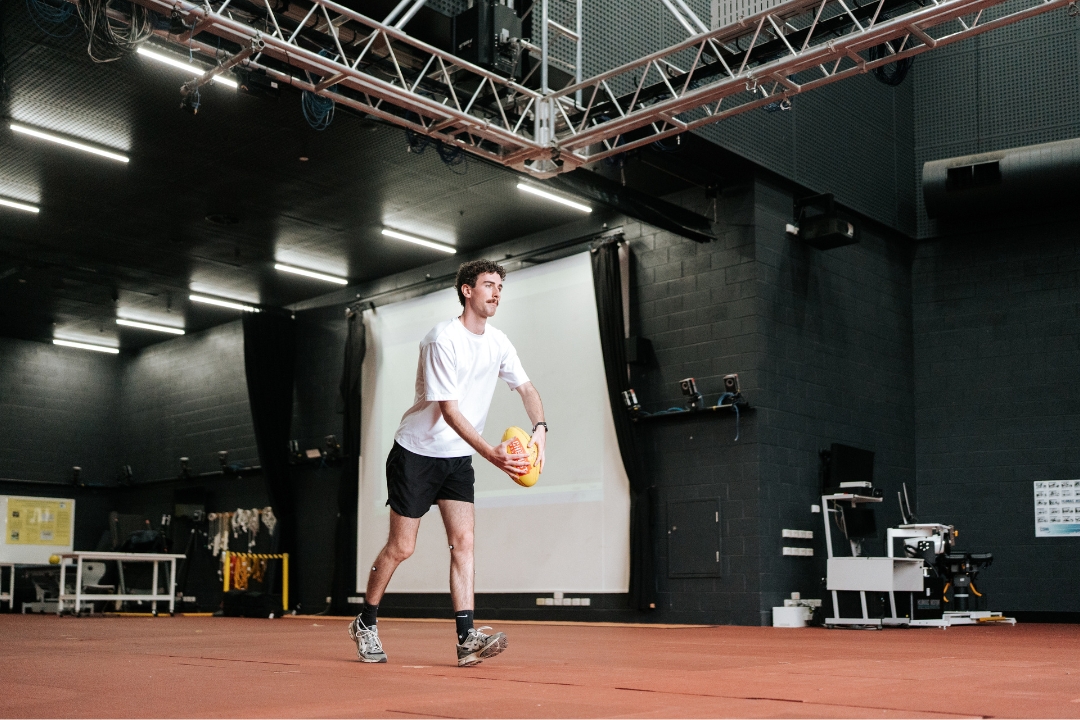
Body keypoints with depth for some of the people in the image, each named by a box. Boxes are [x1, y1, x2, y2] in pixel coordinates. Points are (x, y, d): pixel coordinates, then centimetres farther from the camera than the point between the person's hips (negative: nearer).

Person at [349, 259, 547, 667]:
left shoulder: (498, 342, 2)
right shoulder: (444, 339, -20)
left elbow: (527, 389, 9)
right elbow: (449, 410, -25)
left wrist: (540, 430, -11)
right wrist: (492, 454, -34)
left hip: (458, 458, 6)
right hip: (416, 452, -6)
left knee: (463, 541, -7)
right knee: (401, 547, 1)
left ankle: (466, 638, -9)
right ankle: (365, 624, 21)